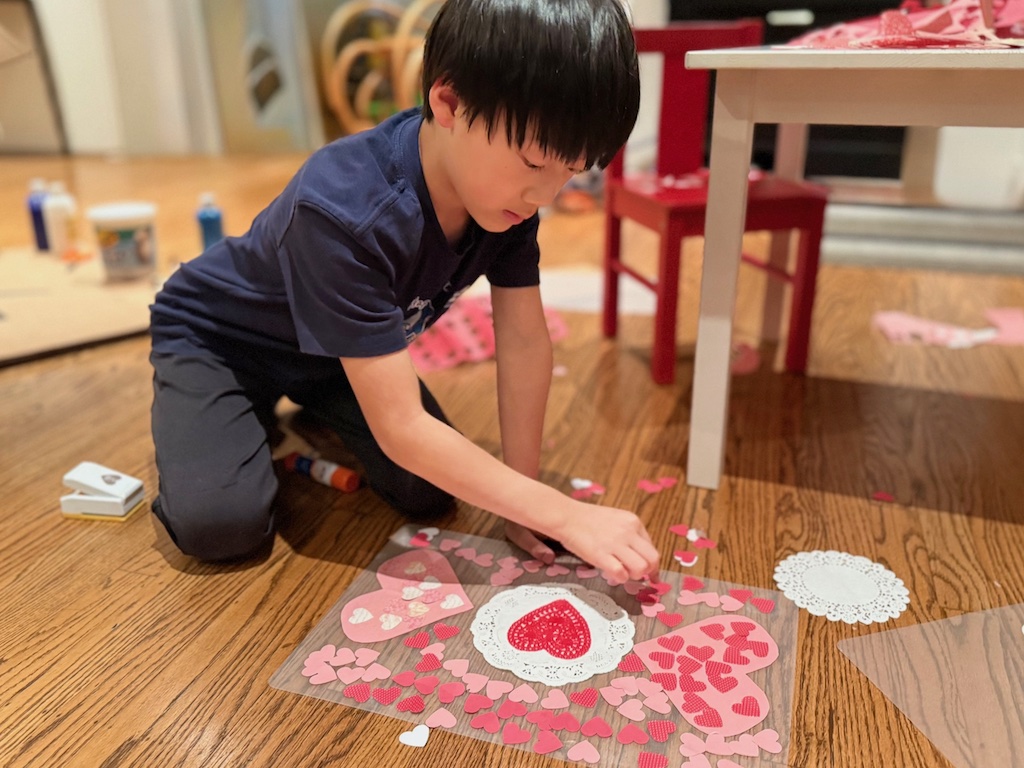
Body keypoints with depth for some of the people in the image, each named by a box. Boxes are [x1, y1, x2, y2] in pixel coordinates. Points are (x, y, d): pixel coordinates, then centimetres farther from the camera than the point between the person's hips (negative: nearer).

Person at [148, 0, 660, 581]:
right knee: (219, 522, -25)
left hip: (336, 353, 5)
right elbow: (400, 428, -40)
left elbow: (526, 342, -16)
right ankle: (250, 420, 9)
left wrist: (522, 503, -17)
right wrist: (563, 516, -39)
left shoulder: (507, 186, -21)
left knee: (429, 493, -11)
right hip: (217, 338, -4)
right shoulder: (342, 212, -41)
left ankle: (315, 416, 17)